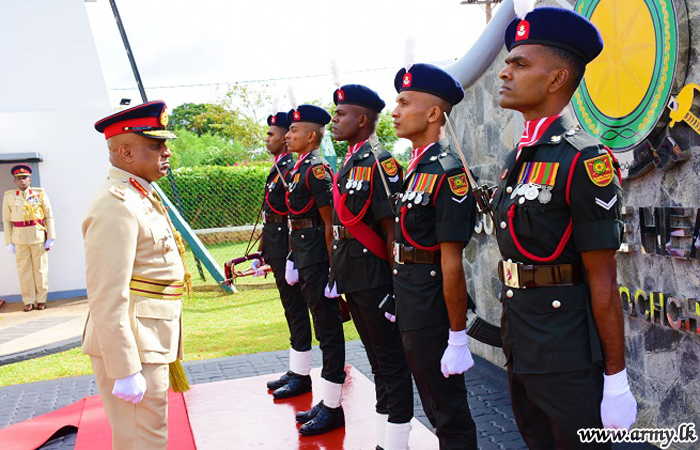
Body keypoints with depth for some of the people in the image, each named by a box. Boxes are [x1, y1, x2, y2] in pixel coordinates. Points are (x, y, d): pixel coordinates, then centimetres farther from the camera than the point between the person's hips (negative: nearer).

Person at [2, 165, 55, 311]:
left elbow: (49, 216, 3)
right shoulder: (9, 196, 6)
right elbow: (6, 220, 8)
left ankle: (41, 299, 12)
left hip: (38, 237, -1)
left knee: (41, 268, 3)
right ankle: (28, 301, 11)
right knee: (24, 269, 3)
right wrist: (9, 242, 3)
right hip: (19, 238, 1)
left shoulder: (40, 194, 3)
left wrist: (51, 238, -3)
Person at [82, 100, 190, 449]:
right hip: (131, 347, -10)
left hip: (152, 342, 10)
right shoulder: (115, 205, -19)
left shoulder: (142, 197, 14)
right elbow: (107, 299, -24)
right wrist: (125, 371, -24)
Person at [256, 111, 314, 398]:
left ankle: (301, 376, 8)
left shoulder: (292, 168, -15)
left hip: (287, 245, -10)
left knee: (297, 310, -1)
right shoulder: (278, 168, 15)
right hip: (277, 249, 10)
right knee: (291, 309, 16)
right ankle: (294, 371, 26)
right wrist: (263, 252, 19)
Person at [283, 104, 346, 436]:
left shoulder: (316, 169, -14)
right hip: (303, 255, 10)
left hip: (317, 256, -10)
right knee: (322, 328, 15)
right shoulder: (298, 168, 14)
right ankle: (327, 401, 26)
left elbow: (330, 221, -17)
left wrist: (331, 266, -18)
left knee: (328, 328, -2)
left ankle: (333, 408, 7)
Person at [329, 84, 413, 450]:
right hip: (353, 278, 9)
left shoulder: (379, 163, -15)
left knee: (391, 364, 2)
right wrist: (336, 274, 17)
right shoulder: (349, 164, 12)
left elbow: (393, 230, -18)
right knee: (377, 361, 17)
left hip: (375, 279, -9)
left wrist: (394, 286, -18)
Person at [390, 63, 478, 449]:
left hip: (432, 312, -9)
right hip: (410, 311, 9)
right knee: (433, 405, 21)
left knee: (450, 412, 5)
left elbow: (452, 263, -22)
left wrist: (457, 339, -21)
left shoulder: (448, 172, -19)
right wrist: (399, 299, 16)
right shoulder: (415, 168, 10)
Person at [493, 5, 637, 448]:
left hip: (568, 360, -8)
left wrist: (616, 381, -14)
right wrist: (512, 333, 17)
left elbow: (603, 282, -17)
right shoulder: (516, 160, 9)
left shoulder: (585, 161, -16)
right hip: (519, 349, 8)